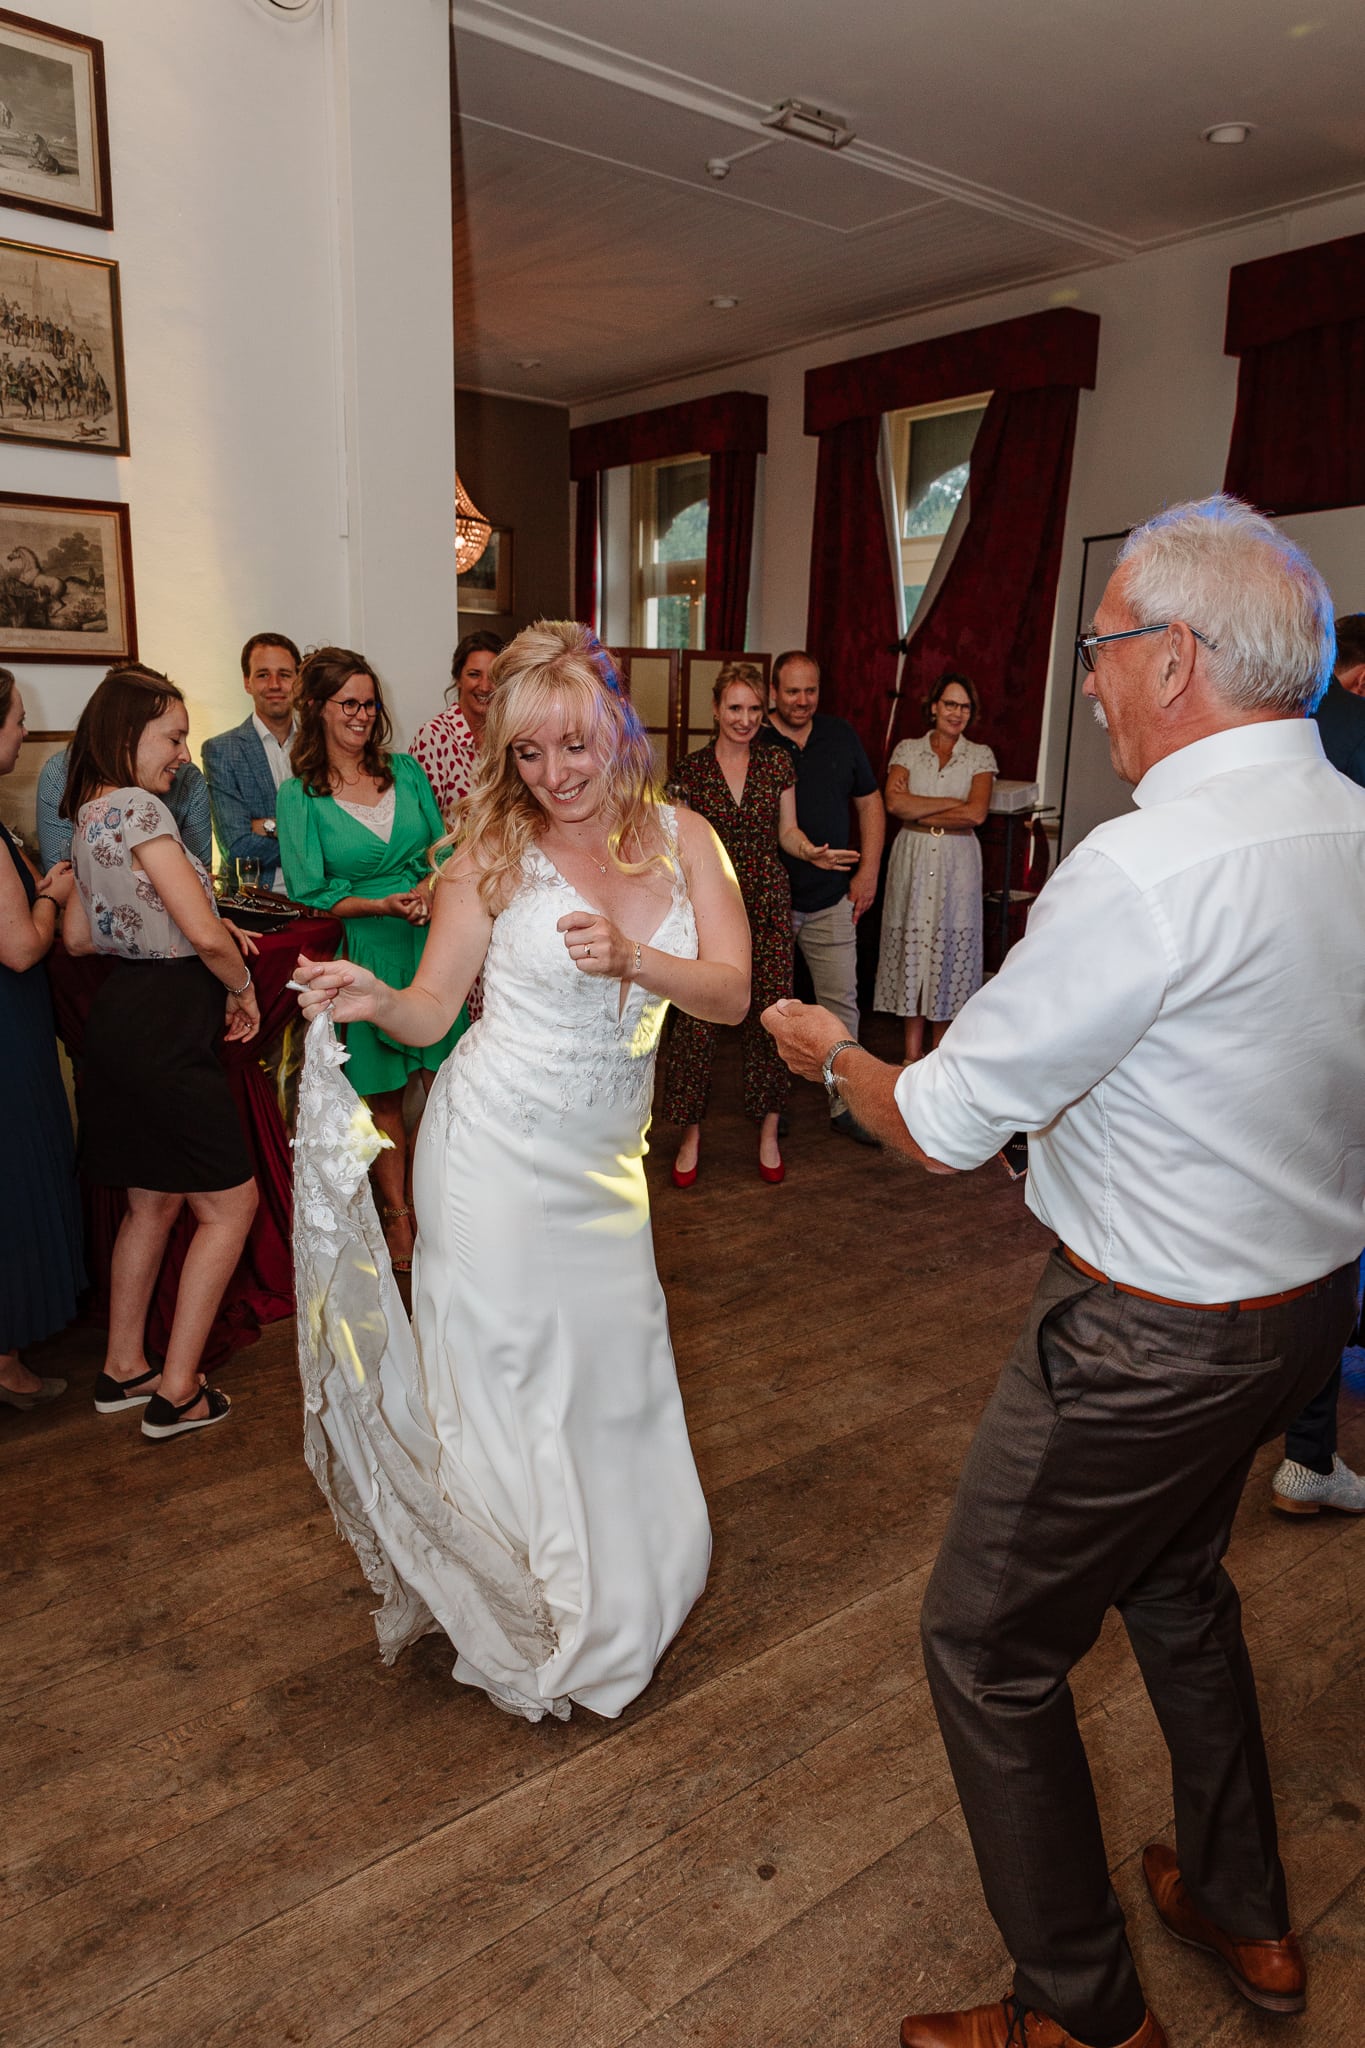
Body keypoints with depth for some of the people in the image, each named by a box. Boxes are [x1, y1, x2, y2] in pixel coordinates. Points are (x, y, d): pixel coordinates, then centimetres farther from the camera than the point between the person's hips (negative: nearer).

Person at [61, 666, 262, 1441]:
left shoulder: (90, 814, 13)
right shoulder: (140, 808, -16)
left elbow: (79, 936, 20)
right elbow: (204, 935, -21)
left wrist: (181, 927, 15)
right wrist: (244, 988, -2)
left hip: (124, 1019, 10)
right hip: (165, 1025, -10)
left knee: (153, 1199, 20)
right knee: (230, 1202, 1)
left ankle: (124, 1369, 32)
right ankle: (176, 1393, 8)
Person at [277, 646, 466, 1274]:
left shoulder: (405, 770, 7)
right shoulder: (299, 794, -2)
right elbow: (308, 891, -6)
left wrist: (430, 889, -14)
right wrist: (383, 904, -18)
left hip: (431, 943, 3)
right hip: (365, 955, -2)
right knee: (382, 1095, 7)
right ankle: (397, 1218, 22)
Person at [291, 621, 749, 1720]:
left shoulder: (684, 837, 0)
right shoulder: (493, 852, -9)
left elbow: (731, 992, -7)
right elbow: (431, 1011, -5)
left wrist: (632, 957, -25)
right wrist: (370, 999, -26)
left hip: (607, 1155, 4)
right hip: (496, 1146, -3)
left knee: (615, 1361, 16)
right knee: (505, 1367, 7)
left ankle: (620, 1585, 42)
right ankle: (521, 1616, 31)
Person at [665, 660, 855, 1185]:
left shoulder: (777, 763, 6)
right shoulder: (691, 769, 2)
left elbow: (786, 830, 11)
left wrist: (811, 853, -9)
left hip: (766, 902, 1)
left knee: (768, 1015, 0)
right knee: (695, 1018, -4)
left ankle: (768, 1133, 16)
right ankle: (690, 1135, 12)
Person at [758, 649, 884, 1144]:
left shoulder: (841, 737, 6)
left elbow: (869, 802, 13)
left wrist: (868, 871, 4)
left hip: (832, 899, 3)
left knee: (841, 1002, 4)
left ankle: (844, 1104, 14)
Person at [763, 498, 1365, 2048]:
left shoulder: (1147, 867, -27)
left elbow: (942, 1130, -20)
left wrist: (830, 1051, -1)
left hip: (1149, 1340, -9)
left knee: (989, 1646, 11)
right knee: (1176, 1576, 30)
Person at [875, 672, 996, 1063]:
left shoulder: (980, 756, 5)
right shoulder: (907, 750, 6)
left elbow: (976, 814, -10)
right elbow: (894, 803, -10)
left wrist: (918, 811, -9)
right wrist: (951, 803, -9)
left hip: (956, 862, 0)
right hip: (912, 859, 1)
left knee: (949, 947, 0)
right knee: (911, 947, 2)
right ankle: (912, 1048, 13)